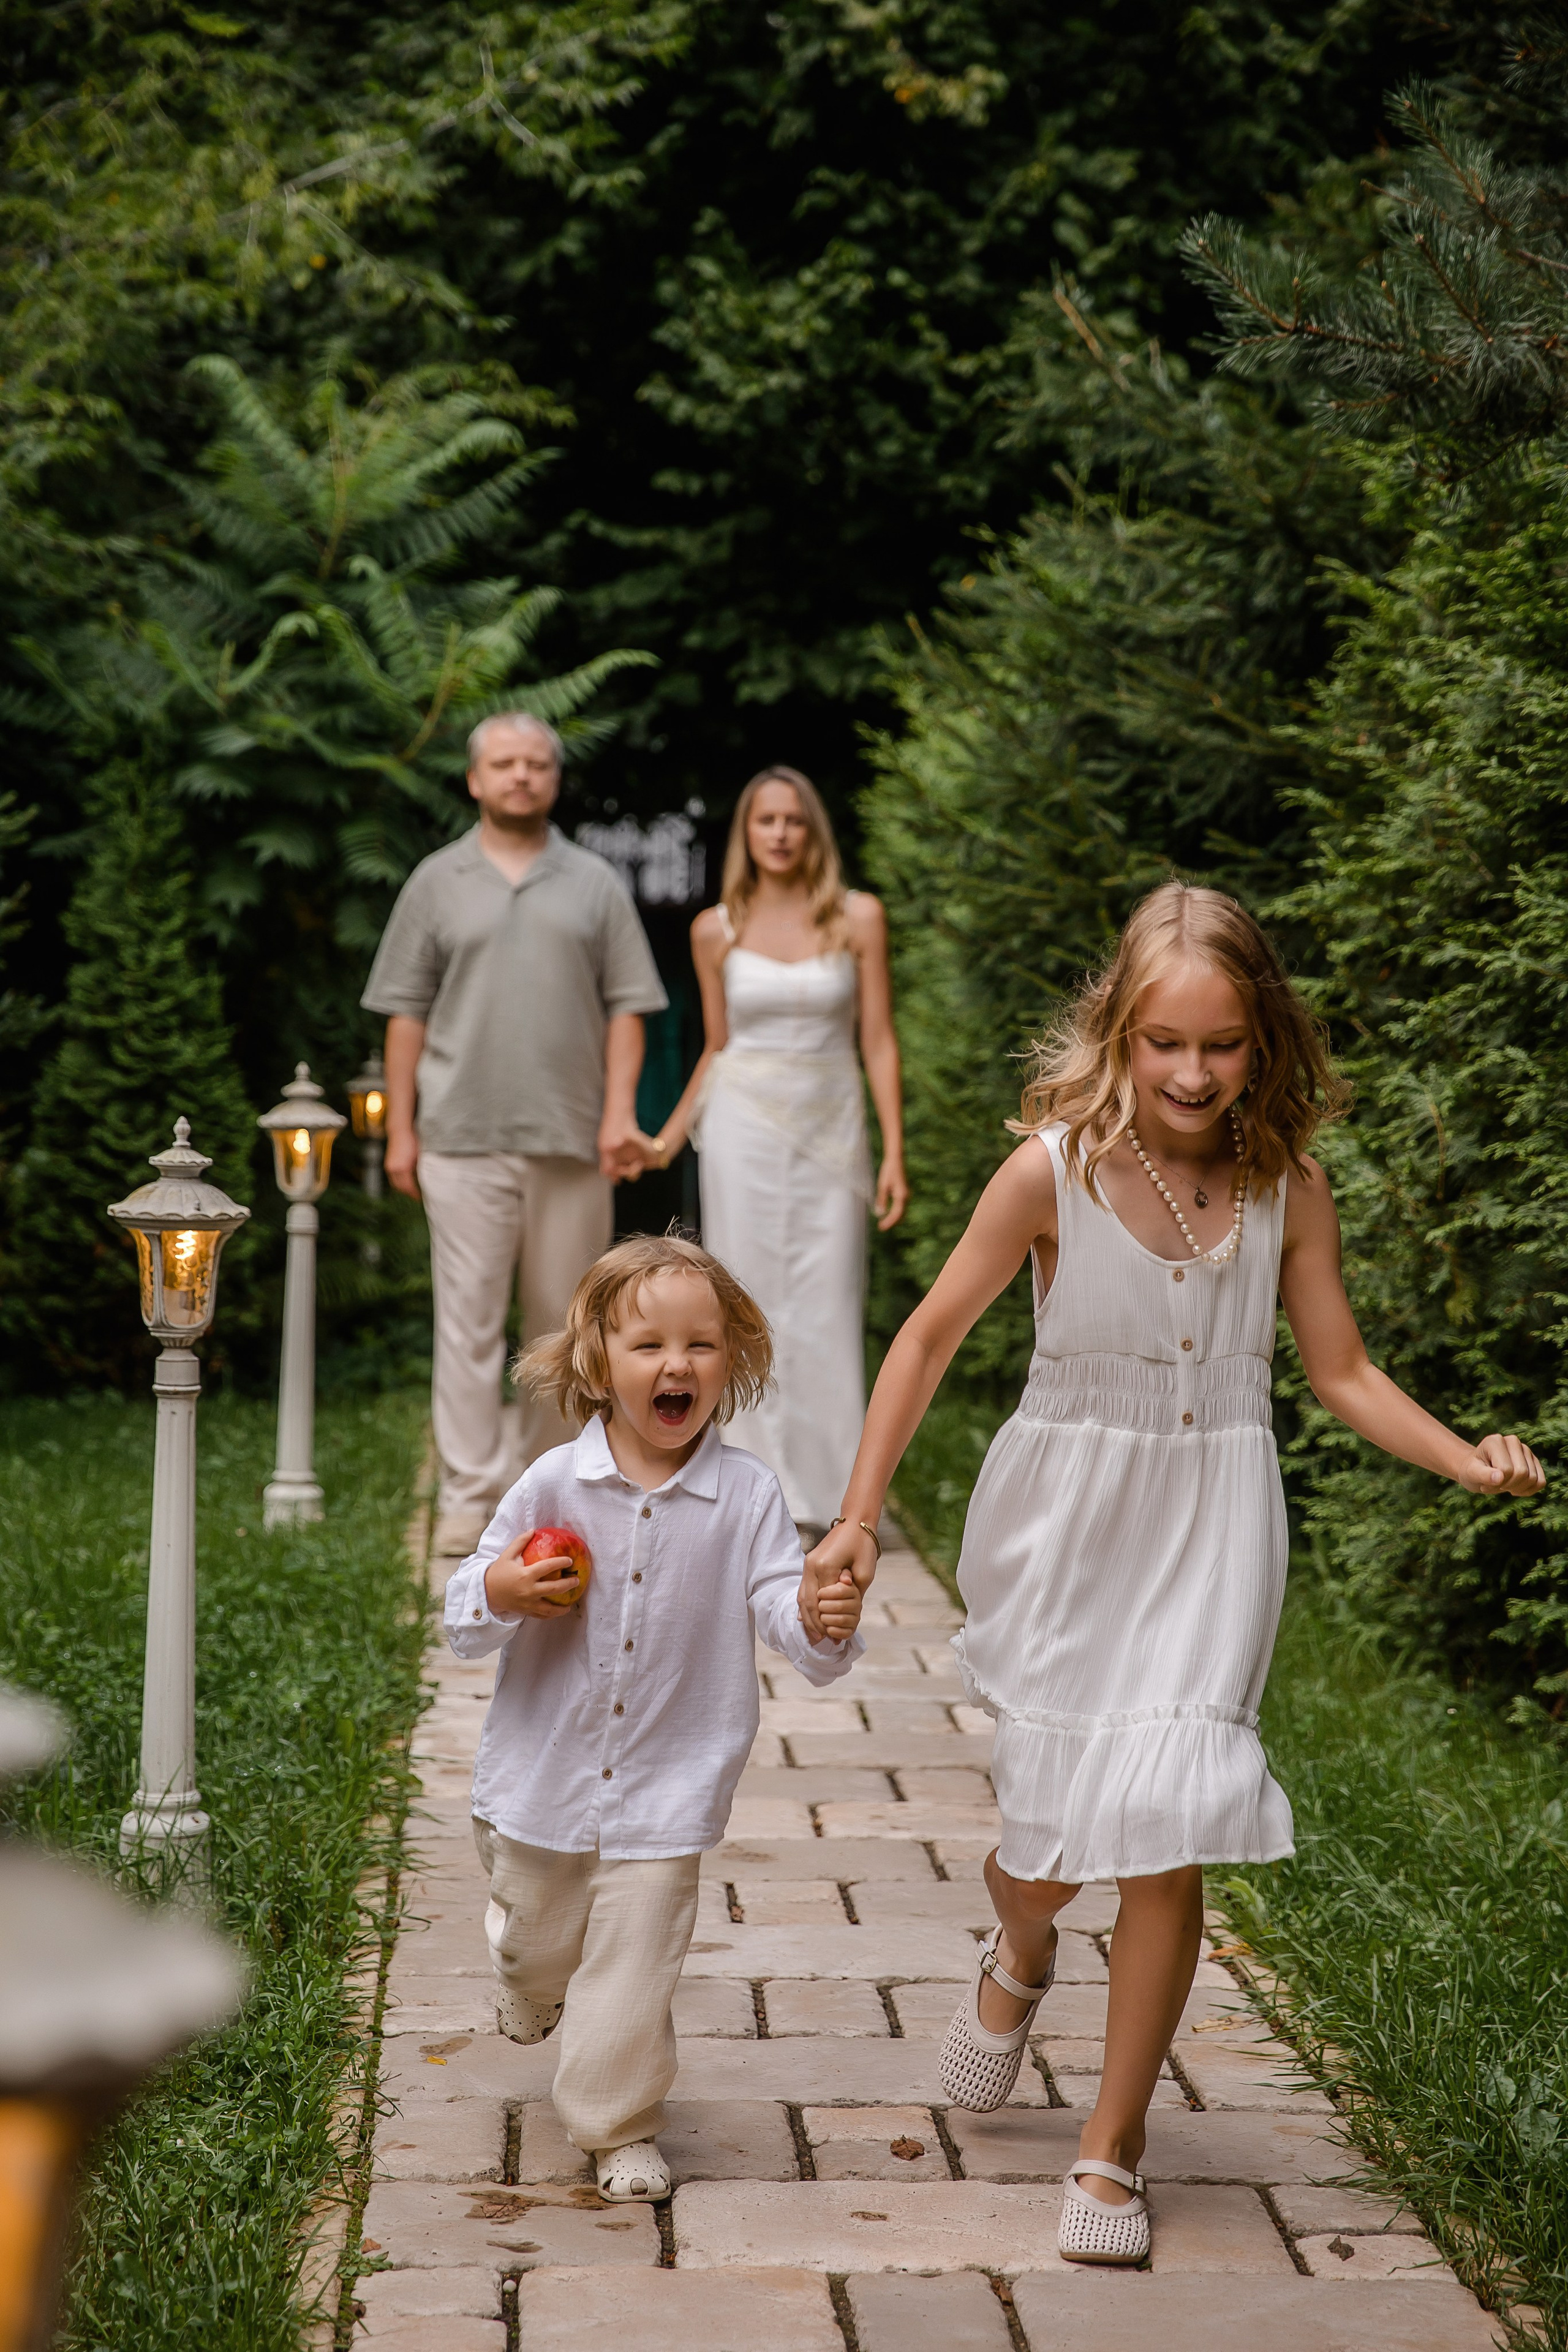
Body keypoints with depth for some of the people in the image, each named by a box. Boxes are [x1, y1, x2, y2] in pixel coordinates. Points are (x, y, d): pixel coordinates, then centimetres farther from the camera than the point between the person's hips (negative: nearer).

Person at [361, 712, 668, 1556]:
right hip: (464, 1139, -1)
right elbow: (406, 1012, 8)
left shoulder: (595, 884, 12)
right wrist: (400, 1130, 2)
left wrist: (620, 1111, -4)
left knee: (564, 1323, 6)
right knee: (468, 1319, -6)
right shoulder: (438, 883, 10)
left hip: (571, 1140, 1)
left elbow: (625, 1006, 8)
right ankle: (471, 1499, -5)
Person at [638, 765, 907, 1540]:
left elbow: (878, 1041, 0)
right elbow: (716, 1049, 13)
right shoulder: (717, 930, 4)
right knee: (752, 1309, 0)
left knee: (825, 1318, -2)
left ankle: (826, 1498, 7)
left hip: (830, 1130, -1)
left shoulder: (857, 917, 1)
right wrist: (665, 1139, 7)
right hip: (743, 1130, 1)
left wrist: (893, 1153, -6)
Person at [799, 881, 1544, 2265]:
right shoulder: (1055, 1169, -11)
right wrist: (858, 1519, -6)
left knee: (1166, 1835, -6)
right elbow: (933, 1335, -3)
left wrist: (1468, 1460, -12)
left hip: (1211, 1533, 1)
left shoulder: (1286, 1188, -5)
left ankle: (1114, 2148, 12)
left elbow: (1344, 1373, 4)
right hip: (1065, 1528, -1)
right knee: (1049, 1834, 4)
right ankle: (1020, 1962, 44)